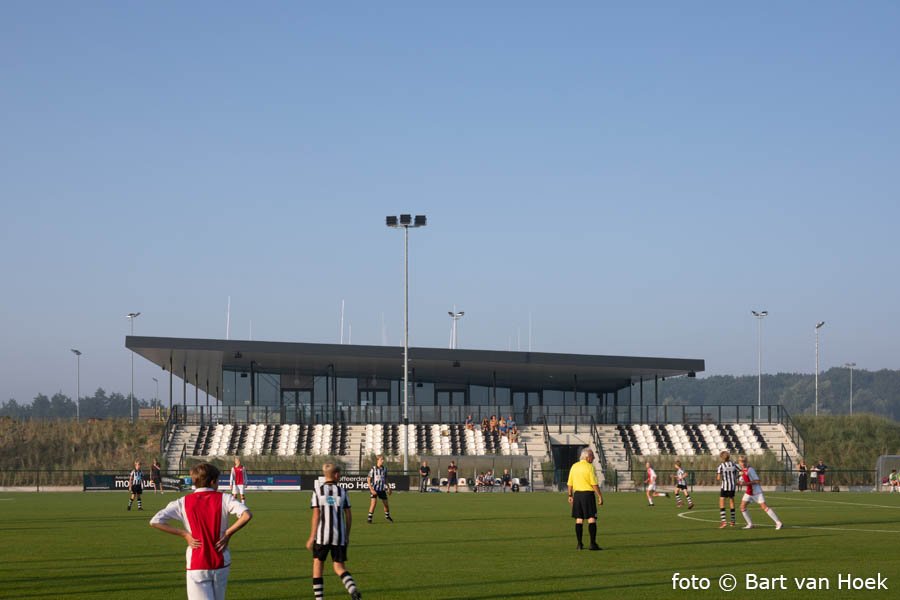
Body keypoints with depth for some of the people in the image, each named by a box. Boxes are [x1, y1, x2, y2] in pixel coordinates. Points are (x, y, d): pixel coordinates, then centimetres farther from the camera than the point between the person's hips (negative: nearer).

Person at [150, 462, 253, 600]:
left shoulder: (183, 502, -2)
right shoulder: (224, 499, -4)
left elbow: (155, 522, -10)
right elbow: (246, 515, -20)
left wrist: (184, 534, -5)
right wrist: (228, 534, -8)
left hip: (196, 566, -1)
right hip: (221, 563, 1)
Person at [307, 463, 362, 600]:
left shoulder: (318, 491, -1)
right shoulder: (343, 492, 5)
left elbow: (316, 516, -6)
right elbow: (348, 516, 5)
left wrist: (312, 537, -2)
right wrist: (347, 536, 16)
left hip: (322, 534, -2)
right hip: (339, 536, 2)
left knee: (318, 563, 13)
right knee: (339, 567, 7)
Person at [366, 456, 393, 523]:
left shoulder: (384, 469, 5)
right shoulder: (373, 469, -9)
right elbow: (368, 480, -9)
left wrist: (388, 488, 15)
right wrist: (371, 489, -17)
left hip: (382, 489, 5)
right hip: (374, 489, -4)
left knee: (386, 503, 9)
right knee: (373, 503, -19)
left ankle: (387, 516, 32)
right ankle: (369, 518, -10)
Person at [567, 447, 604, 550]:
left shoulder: (574, 466, 8)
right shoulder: (589, 467, -10)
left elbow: (570, 484, 11)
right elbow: (594, 484, -14)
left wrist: (570, 496, 19)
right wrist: (600, 496, -9)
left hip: (577, 494, 6)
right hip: (588, 494, -6)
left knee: (579, 520, 9)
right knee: (592, 519, -3)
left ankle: (579, 544, 9)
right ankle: (593, 544, -8)